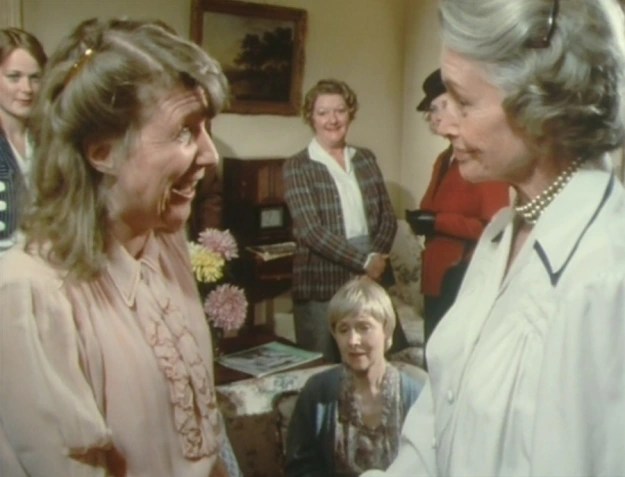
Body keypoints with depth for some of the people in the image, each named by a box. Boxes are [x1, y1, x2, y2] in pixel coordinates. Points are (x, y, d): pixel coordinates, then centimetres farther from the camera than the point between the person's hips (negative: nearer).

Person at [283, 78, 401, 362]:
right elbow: (310, 231, -13)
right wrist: (364, 261, -15)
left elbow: (388, 218, 9)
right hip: (321, 287, -4)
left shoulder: (366, 159, 11)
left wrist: (376, 259, -8)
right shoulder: (297, 167, -4)